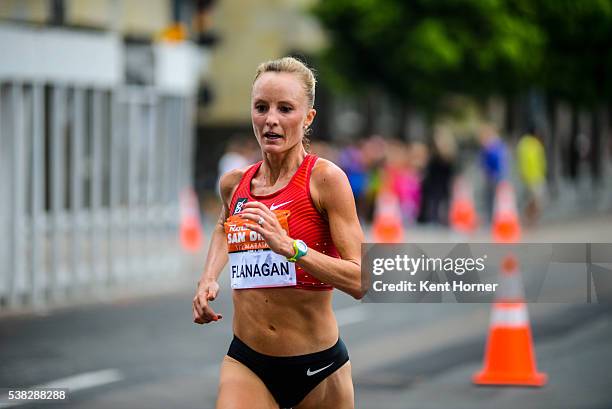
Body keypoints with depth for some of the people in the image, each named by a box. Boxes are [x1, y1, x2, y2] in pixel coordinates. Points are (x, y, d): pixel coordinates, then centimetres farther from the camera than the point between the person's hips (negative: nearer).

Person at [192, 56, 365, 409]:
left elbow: (359, 281, -18)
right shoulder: (234, 184, 4)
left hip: (317, 367, -3)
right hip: (246, 363, 3)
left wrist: (289, 246, -29)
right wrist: (209, 278, 13)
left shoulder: (325, 178, -11)